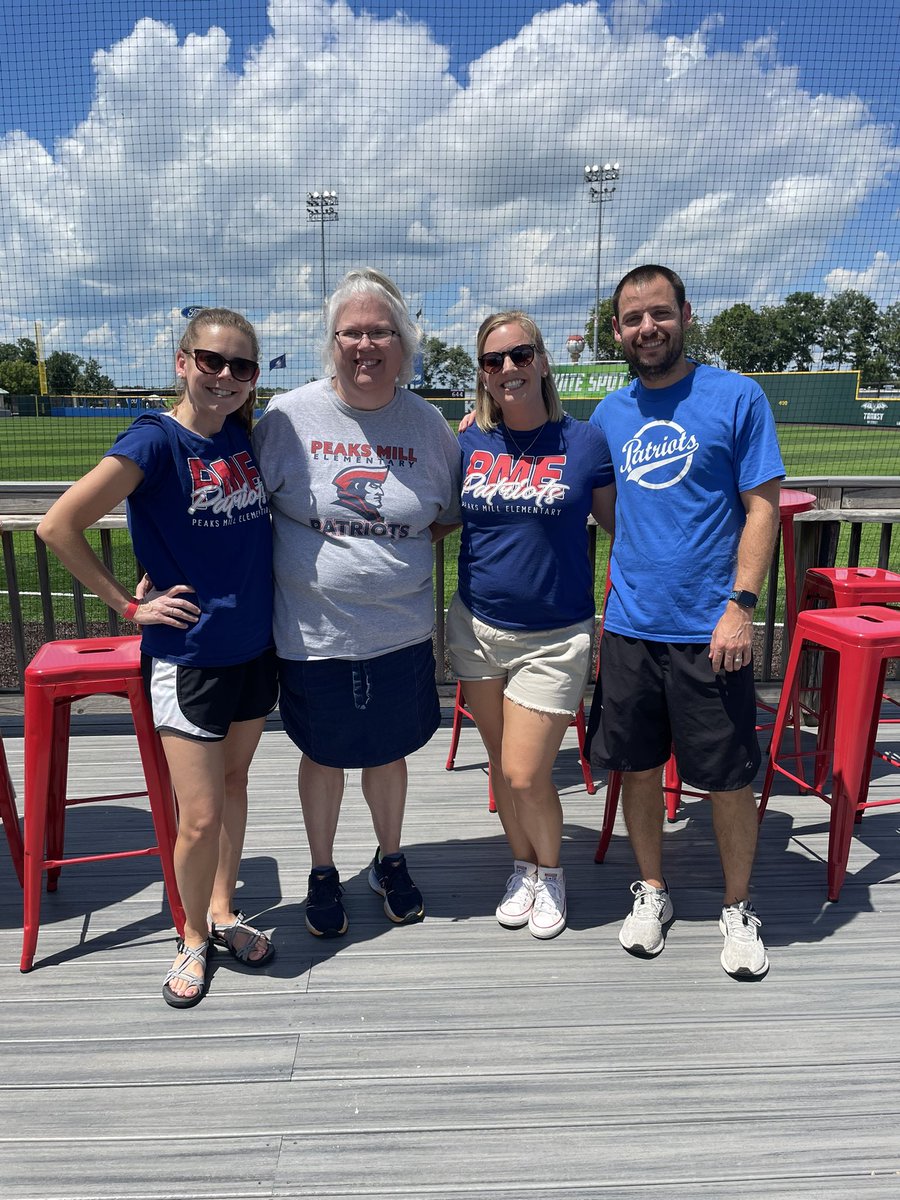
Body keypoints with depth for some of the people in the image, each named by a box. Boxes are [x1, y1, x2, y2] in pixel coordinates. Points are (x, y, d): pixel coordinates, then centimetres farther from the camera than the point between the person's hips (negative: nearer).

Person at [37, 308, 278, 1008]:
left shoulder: (246, 436, 2)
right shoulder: (156, 441, -15)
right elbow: (60, 526, -16)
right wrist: (128, 605, -12)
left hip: (254, 646, 6)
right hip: (187, 656, -5)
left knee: (234, 784, 19)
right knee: (201, 817, 0)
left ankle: (224, 912, 39)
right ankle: (194, 937, 27)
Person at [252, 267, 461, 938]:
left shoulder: (427, 424, -1)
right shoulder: (289, 416, -7)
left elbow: (451, 514, 11)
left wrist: (395, 554, -2)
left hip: (401, 630, 2)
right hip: (313, 630, -1)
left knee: (389, 750, 17)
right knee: (324, 755, 14)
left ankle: (390, 862, 42)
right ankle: (323, 873, 38)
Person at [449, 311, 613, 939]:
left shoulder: (585, 441, -6)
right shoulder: (468, 444, 1)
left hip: (554, 638, -3)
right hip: (478, 628, 3)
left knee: (526, 775, -3)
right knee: (502, 768, 15)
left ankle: (551, 870, 29)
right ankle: (522, 865, 41)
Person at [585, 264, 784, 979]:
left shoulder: (736, 397, -3)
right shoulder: (609, 415, 9)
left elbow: (762, 507, -6)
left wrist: (741, 605, -14)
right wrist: (637, 573, 6)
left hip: (709, 627, -4)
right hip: (630, 624, 4)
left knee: (728, 777, 6)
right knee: (637, 765, 13)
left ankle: (738, 908, 28)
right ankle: (652, 892, 33)